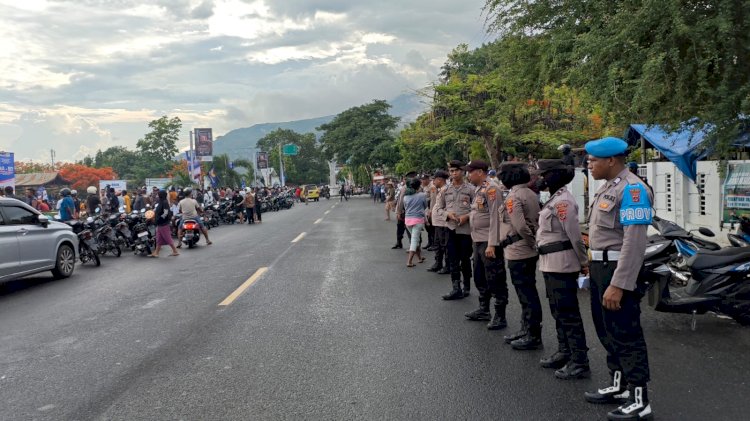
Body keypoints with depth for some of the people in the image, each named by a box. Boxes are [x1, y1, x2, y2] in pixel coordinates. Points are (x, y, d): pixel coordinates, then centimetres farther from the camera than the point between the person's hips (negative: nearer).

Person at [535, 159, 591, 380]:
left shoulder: (562, 201, -18)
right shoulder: (555, 199, 13)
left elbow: (575, 235, -20)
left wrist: (583, 262, -16)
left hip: (562, 265, -10)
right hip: (552, 264, 10)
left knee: (568, 314, -5)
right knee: (558, 311, 18)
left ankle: (580, 363, 1)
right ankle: (564, 353, 30)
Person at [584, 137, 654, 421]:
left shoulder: (632, 189, -17)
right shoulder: (608, 187, 14)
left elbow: (634, 242, -25)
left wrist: (618, 284, -27)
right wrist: (594, 268, 17)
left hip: (619, 270, -10)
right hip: (600, 268, 10)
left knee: (626, 335, -3)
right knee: (607, 331, 18)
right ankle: (619, 386, 33)